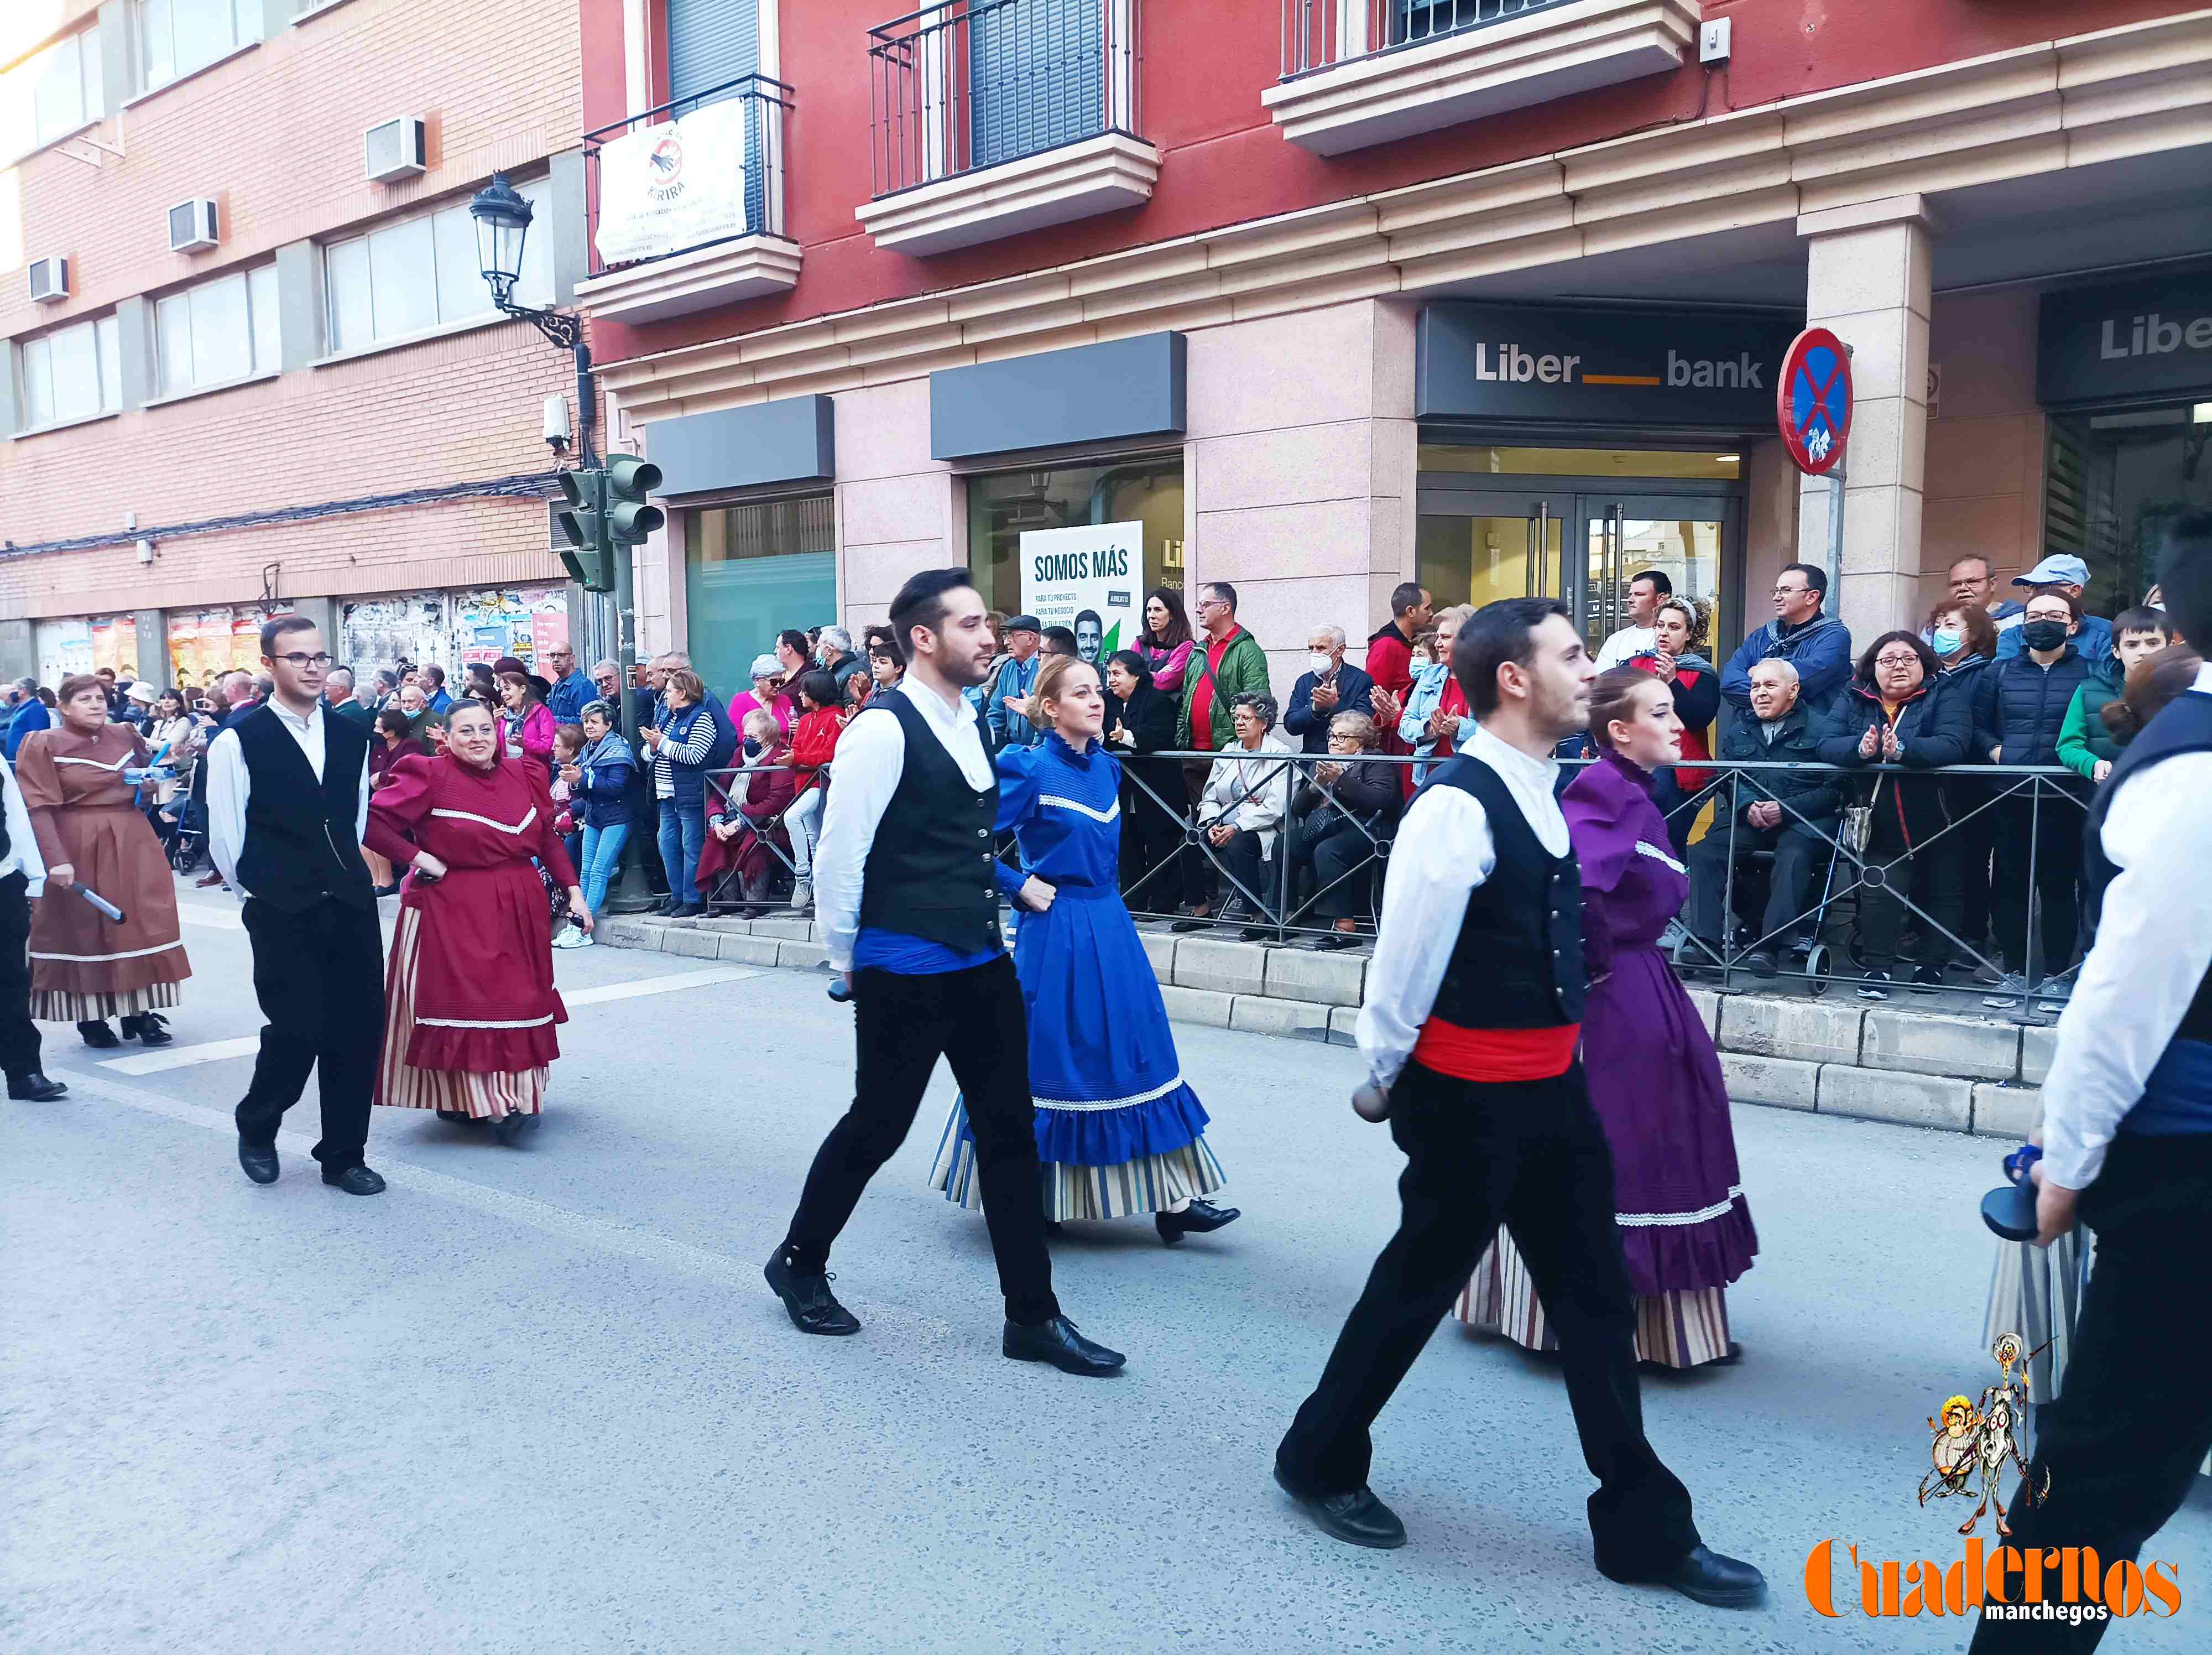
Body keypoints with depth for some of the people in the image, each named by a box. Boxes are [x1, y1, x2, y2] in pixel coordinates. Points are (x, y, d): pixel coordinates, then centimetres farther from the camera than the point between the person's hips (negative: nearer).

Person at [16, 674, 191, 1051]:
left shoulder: (127, 736, 8)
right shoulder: (43, 745, -5)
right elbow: (38, 808, -12)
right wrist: (56, 859, -22)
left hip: (132, 844, 4)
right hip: (78, 850, -4)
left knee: (138, 925, 4)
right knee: (84, 930, 2)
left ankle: (138, 1011, 12)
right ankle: (89, 1017, 12)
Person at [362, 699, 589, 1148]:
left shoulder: (524, 775, 7)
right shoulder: (429, 777, -7)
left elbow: (548, 839, 12)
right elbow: (372, 820, -11)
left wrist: (573, 891, 6)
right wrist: (417, 858, -14)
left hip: (519, 910, 5)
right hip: (452, 911, -4)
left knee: (518, 1000, 7)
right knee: (461, 1000, -4)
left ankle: (517, 1093, 17)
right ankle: (465, 1098, 1)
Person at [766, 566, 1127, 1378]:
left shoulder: (968, 723, 11)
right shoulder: (882, 729, -16)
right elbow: (839, 853, -14)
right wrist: (847, 959, -5)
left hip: (981, 962, 8)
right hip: (905, 972, -8)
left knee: (1010, 1129, 8)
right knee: (878, 1125, 7)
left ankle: (1032, 1316, 18)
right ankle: (799, 1261, 33)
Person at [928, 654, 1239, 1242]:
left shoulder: (1105, 767, 9)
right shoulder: (1029, 769, -12)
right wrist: (1018, 886, -13)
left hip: (1109, 928, 7)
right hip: (1055, 931, -7)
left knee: (1136, 1056, 8)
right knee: (1047, 1060, 2)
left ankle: (1172, 1199, 15)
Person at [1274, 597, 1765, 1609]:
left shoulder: (1538, 789, 6)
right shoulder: (1457, 805, -23)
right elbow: (1404, 958, -18)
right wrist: (1384, 1079, -6)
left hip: (1553, 1086, 8)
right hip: (1470, 1097, -8)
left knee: (1596, 1296, 13)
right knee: (1420, 1283, 9)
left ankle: (1643, 1527, 28)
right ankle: (1319, 1461, 33)